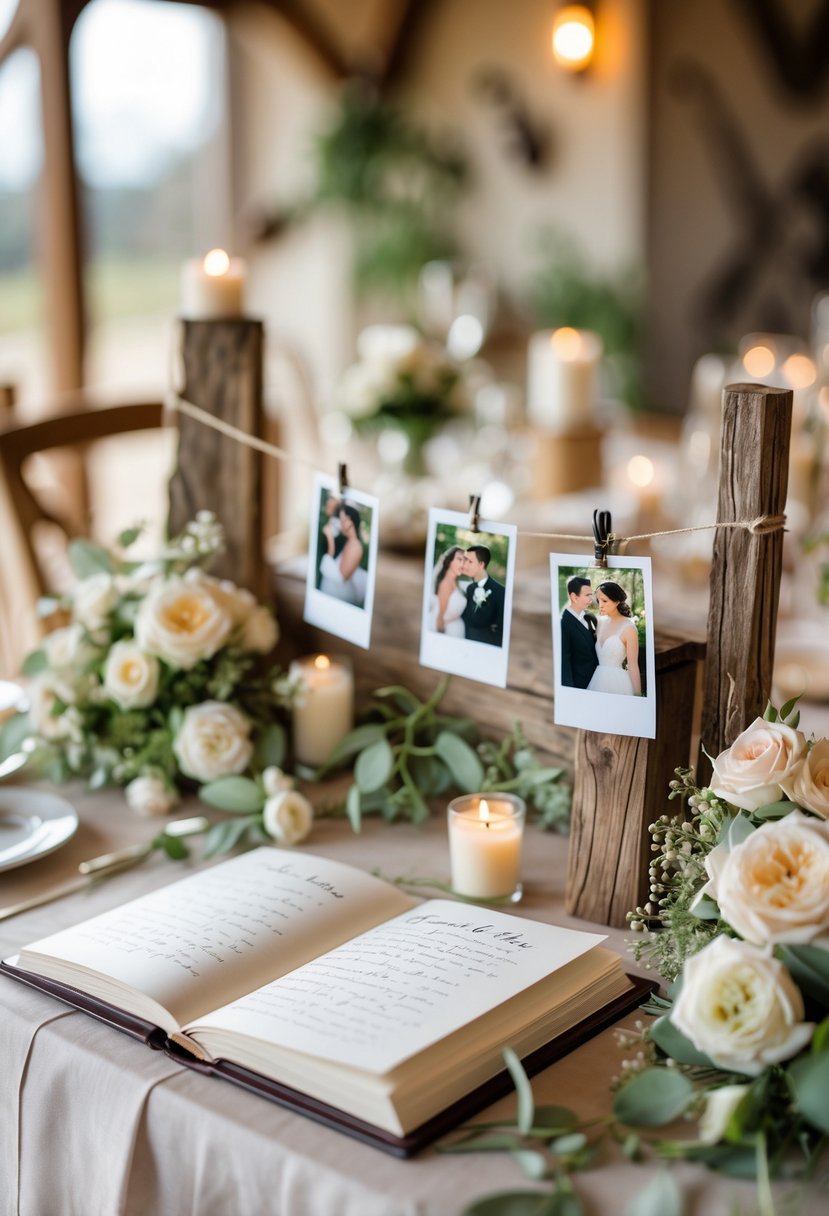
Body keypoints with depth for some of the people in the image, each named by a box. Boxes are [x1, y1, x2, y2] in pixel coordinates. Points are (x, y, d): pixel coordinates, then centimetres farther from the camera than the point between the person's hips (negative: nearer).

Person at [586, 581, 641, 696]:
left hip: (617, 682, -6)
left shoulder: (628, 628, -11)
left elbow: (633, 666, -11)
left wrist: (637, 696, -11)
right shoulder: (601, 622, 7)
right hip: (597, 681, 6)